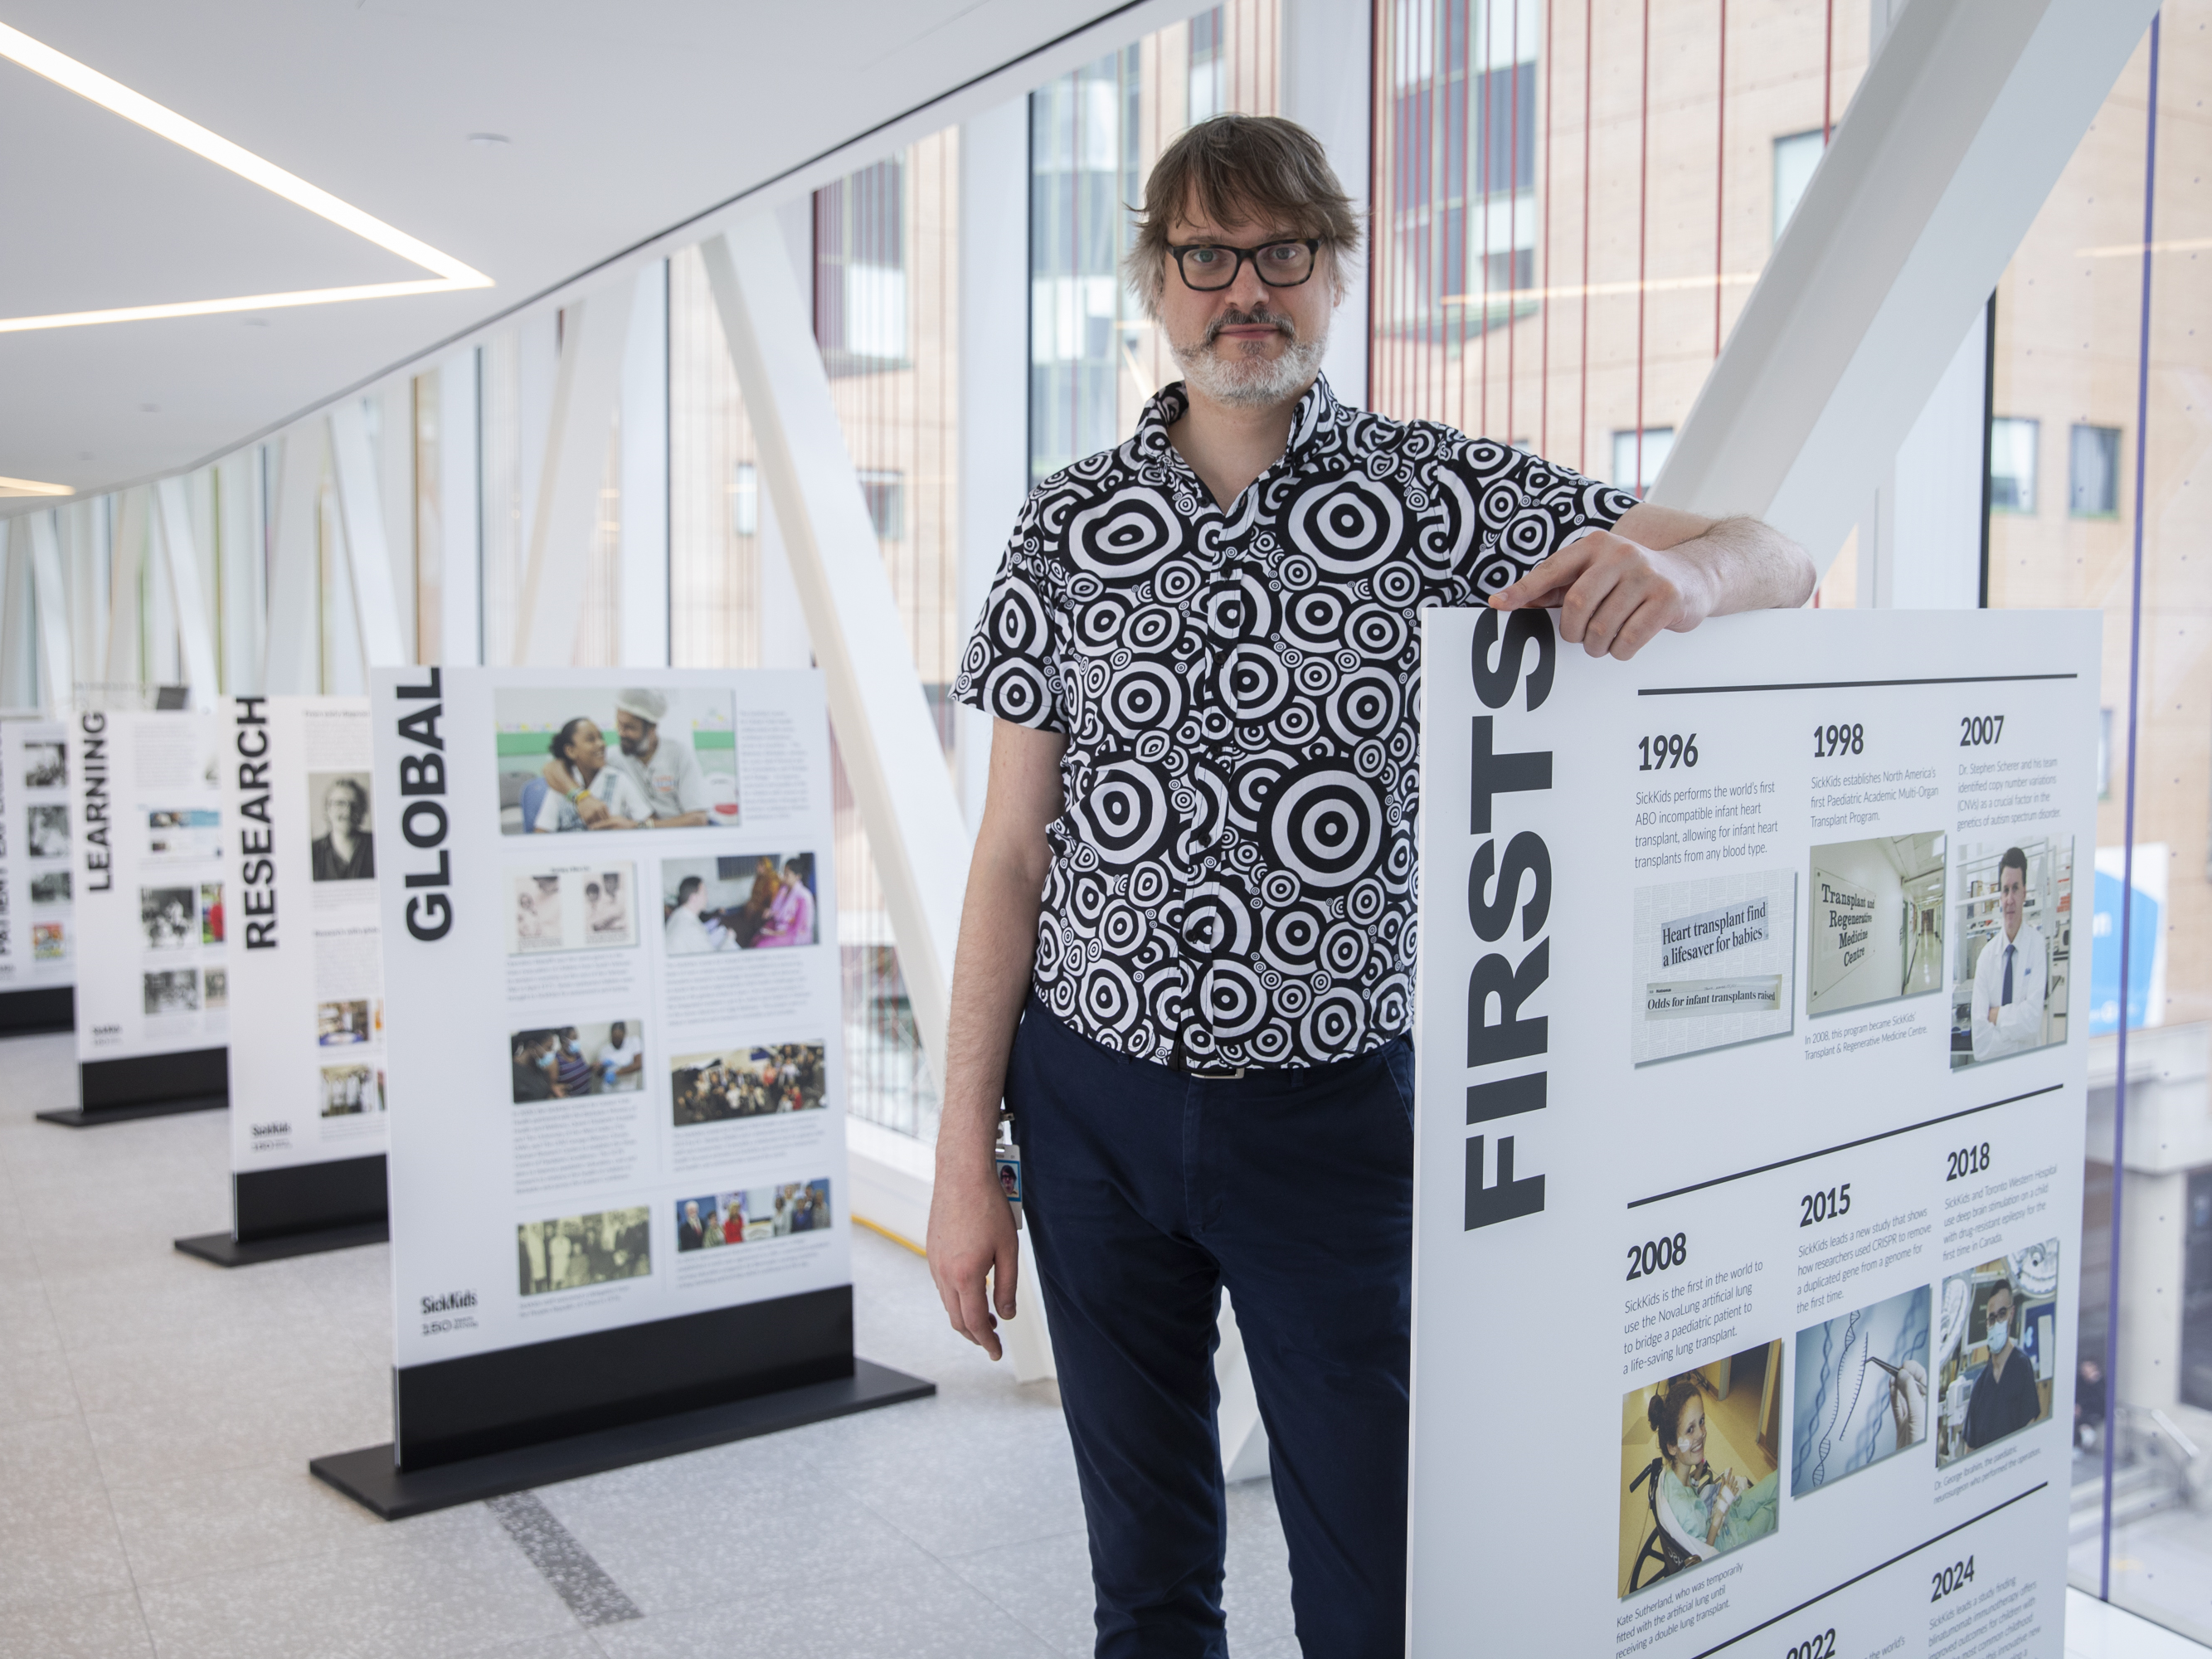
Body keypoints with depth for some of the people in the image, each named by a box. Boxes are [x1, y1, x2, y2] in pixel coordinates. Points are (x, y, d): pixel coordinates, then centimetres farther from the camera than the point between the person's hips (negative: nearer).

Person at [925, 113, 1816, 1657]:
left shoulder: (1443, 491, -1)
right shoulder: (1069, 524, 2)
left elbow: (1776, 562, -2)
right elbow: (1014, 851, 2)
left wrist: (1678, 567, -27)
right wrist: (966, 1157, -1)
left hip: (1338, 1112, -1)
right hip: (1096, 1105, 2)